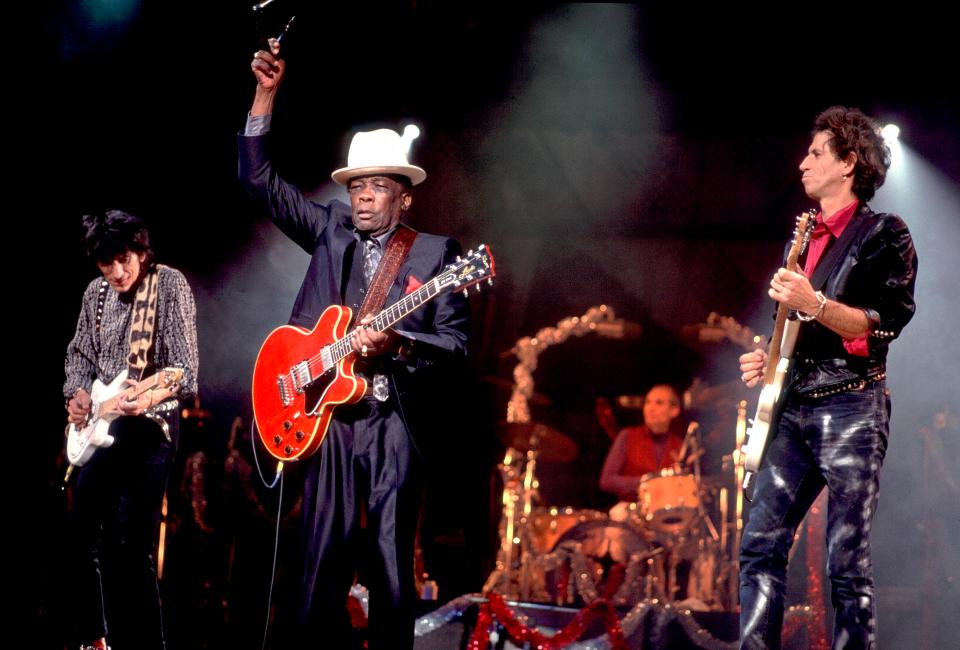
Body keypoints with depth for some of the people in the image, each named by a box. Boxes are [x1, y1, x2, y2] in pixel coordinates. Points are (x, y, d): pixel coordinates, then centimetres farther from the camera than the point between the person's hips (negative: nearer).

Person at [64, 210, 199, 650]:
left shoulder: (170, 285, -10)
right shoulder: (95, 294, 9)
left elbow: (186, 369, -16)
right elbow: (79, 354, 20)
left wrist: (148, 398, -34)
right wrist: (77, 393, -1)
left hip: (150, 423, -7)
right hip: (98, 424, 7)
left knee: (128, 544, -13)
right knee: (80, 533, 11)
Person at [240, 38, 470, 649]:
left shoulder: (437, 253, 4)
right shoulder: (331, 231, 14)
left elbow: (455, 344, -1)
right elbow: (260, 180, 12)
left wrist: (397, 344, -19)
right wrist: (267, 94, 4)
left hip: (396, 424, -3)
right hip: (328, 419, 3)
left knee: (391, 573, -3)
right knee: (322, 576, -2)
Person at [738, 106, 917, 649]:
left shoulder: (882, 234, -1)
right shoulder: (805, 239, 21)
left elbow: (886, 323, -11)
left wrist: (814, 305, -23)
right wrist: (766, 359, 11)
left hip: (850, 408, -7)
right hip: (794, 409, 7)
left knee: (848, 561, -9)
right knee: (761, 546, -2)